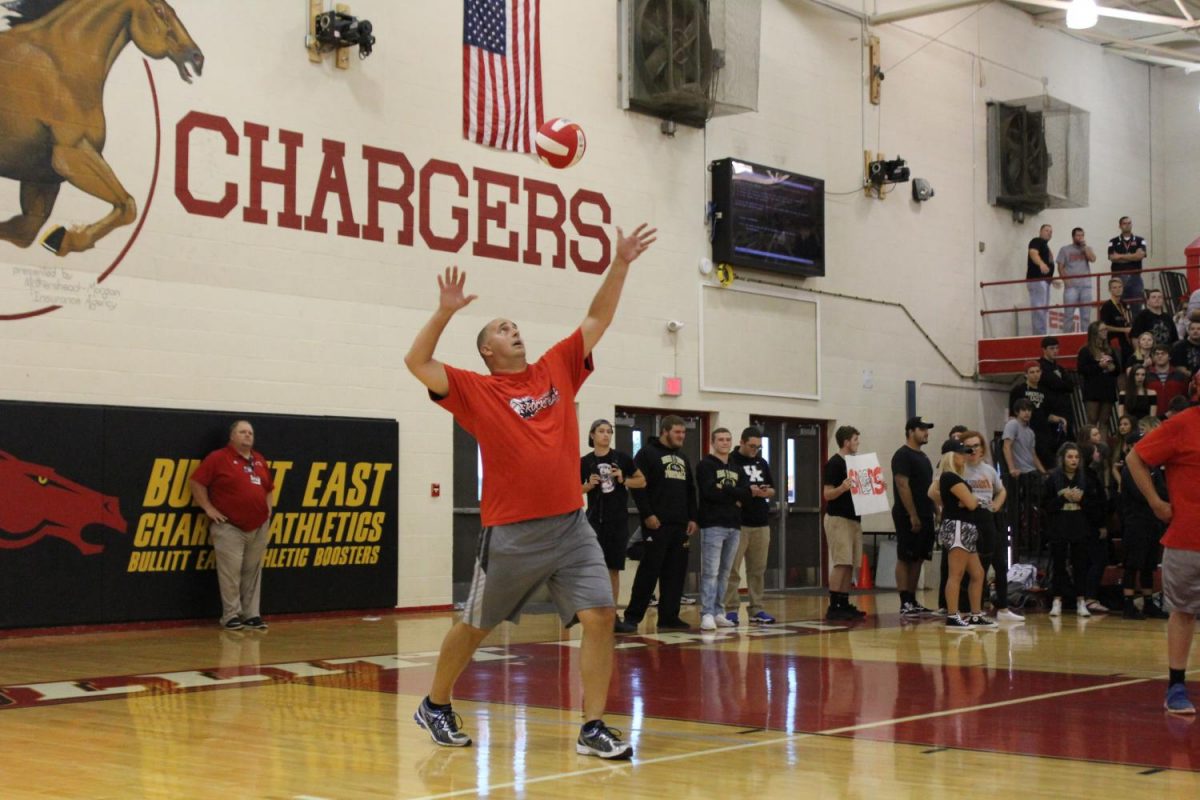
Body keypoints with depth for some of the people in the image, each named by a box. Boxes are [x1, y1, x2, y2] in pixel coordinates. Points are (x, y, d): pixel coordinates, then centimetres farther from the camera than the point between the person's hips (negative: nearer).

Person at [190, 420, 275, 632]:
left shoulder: (260, 460, 16)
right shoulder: (218, 458, -4)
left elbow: (269, 488, 26)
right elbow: (196, 482, -6)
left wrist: (268, 510, 14)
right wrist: (209, 508, -8)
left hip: (258, 527, 6)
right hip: (229, 527, -6)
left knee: (253, 572, 8)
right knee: (231, 572, -6)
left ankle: (252, 615, 13)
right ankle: (231, 616, 1)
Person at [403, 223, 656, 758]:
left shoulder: (557, 369, 11)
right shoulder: (476, 390, 0)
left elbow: (597, 318, 13)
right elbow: (417, 362, -9)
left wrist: (620, 264, 5)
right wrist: (445, 311, -17)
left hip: (571, 524, 4)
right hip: (511, 532, -3)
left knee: (600, 617, -8)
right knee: (475, 626, 10)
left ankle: (593, 728, -1)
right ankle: (435, 706, 32)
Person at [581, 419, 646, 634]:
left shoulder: (621, 458, 2)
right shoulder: (585, 462, 1)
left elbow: (642, 481, 7)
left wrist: (624, 481, -10)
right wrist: (589, 486, -11)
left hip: (619, 520, 2)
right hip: (595, 520, -2)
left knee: (614, 569, 7)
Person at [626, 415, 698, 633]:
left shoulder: (682, 458, 21)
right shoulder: (647, 453, -2)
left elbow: (690, 491, 24)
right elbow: (637, 485, -11)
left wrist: (692, 518, 13)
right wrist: (647, 515, -17)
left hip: (680, 526, 7)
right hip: (657, 525, -7)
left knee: (675, 573, 5)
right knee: (649, 571, -6)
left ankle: (669, 617, 10)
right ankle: (632, 616, 1)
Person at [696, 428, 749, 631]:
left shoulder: (737, 469, 18)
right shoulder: (705, 465, -1)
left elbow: (747, 494, 2)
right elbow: (710, 492, -15)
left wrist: (724, 489, -10)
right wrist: (734, 498, -4)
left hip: (734, 526, 6)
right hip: (713, 525, -6)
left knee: (724, 572, 8)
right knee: (710, 572, -10)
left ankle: (719, 613, 12)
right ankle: (707, 614, -11)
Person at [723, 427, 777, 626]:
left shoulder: (762, 463, 15)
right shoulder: (729, 461, -3)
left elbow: (772, 490, 19)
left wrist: (765, 492, -5)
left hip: (761, 523, 6)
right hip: (737, 524, -6)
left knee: (758, 570, 7)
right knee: (732, 569, -5)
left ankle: (756, 610, 12)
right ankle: (731, 609, -1)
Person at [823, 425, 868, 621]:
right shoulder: (834, 463, -10)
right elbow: (827, 494, -14)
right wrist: (842, 488, -32)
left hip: (853, 518, 9)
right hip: (838, 519, -9)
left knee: (850, 564, 7)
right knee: (841, 563, -12)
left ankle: (844, 604, 11)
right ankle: (833, 607, -11)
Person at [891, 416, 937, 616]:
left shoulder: (922, 457, 19)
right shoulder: (902, 456, -10)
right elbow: (902, 486, -17)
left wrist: (935, 511, 16)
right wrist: (913, 515, -21)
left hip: (924, 516, 9)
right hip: (908, 517, -9)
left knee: (918, 559, 10)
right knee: (904, 559, -6)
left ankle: (913, 601, 14)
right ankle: (905, 604, -6)